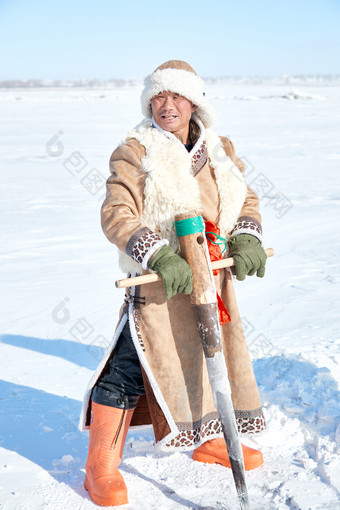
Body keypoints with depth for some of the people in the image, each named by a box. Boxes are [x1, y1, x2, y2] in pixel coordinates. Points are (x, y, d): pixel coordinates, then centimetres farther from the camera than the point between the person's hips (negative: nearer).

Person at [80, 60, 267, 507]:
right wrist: (160, 257, -29)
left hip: (212, 281, 6)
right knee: (128, 366, -8)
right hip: (159, 283, -6)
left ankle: (208, 439, 41)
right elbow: (117, 215, -16)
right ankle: (102, 466, 7)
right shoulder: (135, 152, -7)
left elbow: (246, 202, 13)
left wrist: (246, 238, -8)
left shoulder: (221, 152, 11)